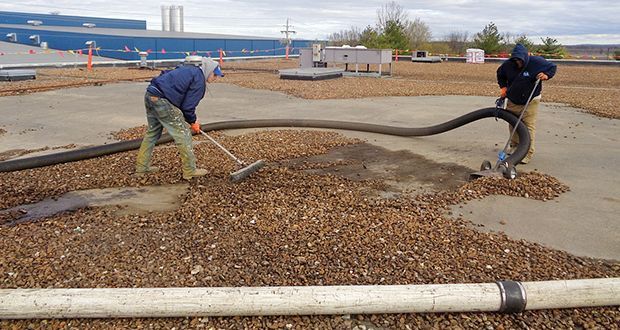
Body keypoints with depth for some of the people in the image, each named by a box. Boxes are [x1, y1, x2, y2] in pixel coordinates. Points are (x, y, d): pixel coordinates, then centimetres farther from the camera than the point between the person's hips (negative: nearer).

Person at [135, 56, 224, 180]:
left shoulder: (188, 70, 23)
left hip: (150, 95, 10)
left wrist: (191, 119, 24)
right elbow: (188, 105, -8)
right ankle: (190, 171, 8)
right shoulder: (199, 80, -6)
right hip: (162, 100, -10)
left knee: (152, 132, 22)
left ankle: (141, 167, 31)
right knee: (183, 135, 0)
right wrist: (193, 122, 9)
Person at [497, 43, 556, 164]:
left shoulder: (536, 62, -15)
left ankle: (527, 153, -7)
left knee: (529, 126, -9)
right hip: (513, 101, 4)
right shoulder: (508, 64, -8)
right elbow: (500, 74, 14)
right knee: (513, 125, 13)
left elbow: (553, 67, 2)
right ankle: (514, 147, 31)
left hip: (531, 101, -3)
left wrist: (546, 75, -17)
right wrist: (503, 87, 2)